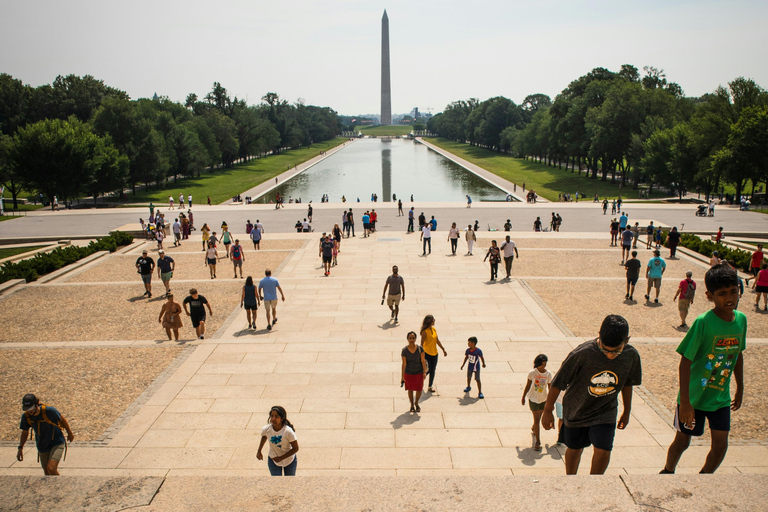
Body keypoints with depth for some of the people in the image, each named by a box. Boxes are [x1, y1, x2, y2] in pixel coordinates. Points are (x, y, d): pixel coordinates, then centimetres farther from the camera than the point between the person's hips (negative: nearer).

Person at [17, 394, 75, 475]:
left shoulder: (49, 410, -24)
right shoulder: (25, 416, -10)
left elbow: (62, 420, -6)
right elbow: (25, 432, 10)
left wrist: (70, 434, 6)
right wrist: (20, 448, 6)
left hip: (57, 443, -5)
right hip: (42, 448, 5)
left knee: (51, 468, -23)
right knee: (48, 474, 9)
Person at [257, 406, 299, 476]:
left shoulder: (288, 431, -32)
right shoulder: (266, 429, -22)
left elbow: (296, 448, -22)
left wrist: (281, 458, -26)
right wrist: (259, 451, 7)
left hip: (289, 460, -1)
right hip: (273, 460, 1)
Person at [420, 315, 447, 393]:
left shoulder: (434, 329, 4)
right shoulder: (425, 332, -18)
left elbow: (437, 341, 14)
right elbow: (422, 344, -17)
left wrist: (443, 350, 18)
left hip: (434, 353, 7)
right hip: (427, 353, -7)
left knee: (433, 371, 10)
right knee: (428, 370, -2)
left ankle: (430, 386, 21)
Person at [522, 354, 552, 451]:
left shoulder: (548, 374, -8)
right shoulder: (532, 373, -13)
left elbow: (550, 387, 0)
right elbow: (528, 386, -2)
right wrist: (523, 397, 4)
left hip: (544, 399, 3)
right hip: (533, 398, -3)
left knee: (539, 417, 18)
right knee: (537, 419, -6)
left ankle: (534, 429, 52)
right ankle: (538, 442, -2)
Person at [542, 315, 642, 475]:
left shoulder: (631, 355, -18)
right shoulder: (582, 353, -31)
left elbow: (627, 383, 3)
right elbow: (558, 382, -18)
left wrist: (627, 411, 15)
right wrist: (548, 411, -9)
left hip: (605, 412, 2)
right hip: (576, 410, -1)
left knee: (603, 450, -12)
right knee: (574, 449, 16)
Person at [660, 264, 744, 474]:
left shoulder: (741, 319, -5)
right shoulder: (703, 322, -22)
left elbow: (738, 355, 11)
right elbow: (685, 362, -21)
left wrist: (740, 389, 18)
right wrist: (685, 402, -22)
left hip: (721, 397, 5)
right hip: (694, 396, -4)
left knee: (720, 444, 5)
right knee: (682, 441, 11)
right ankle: (667, 472, 38)